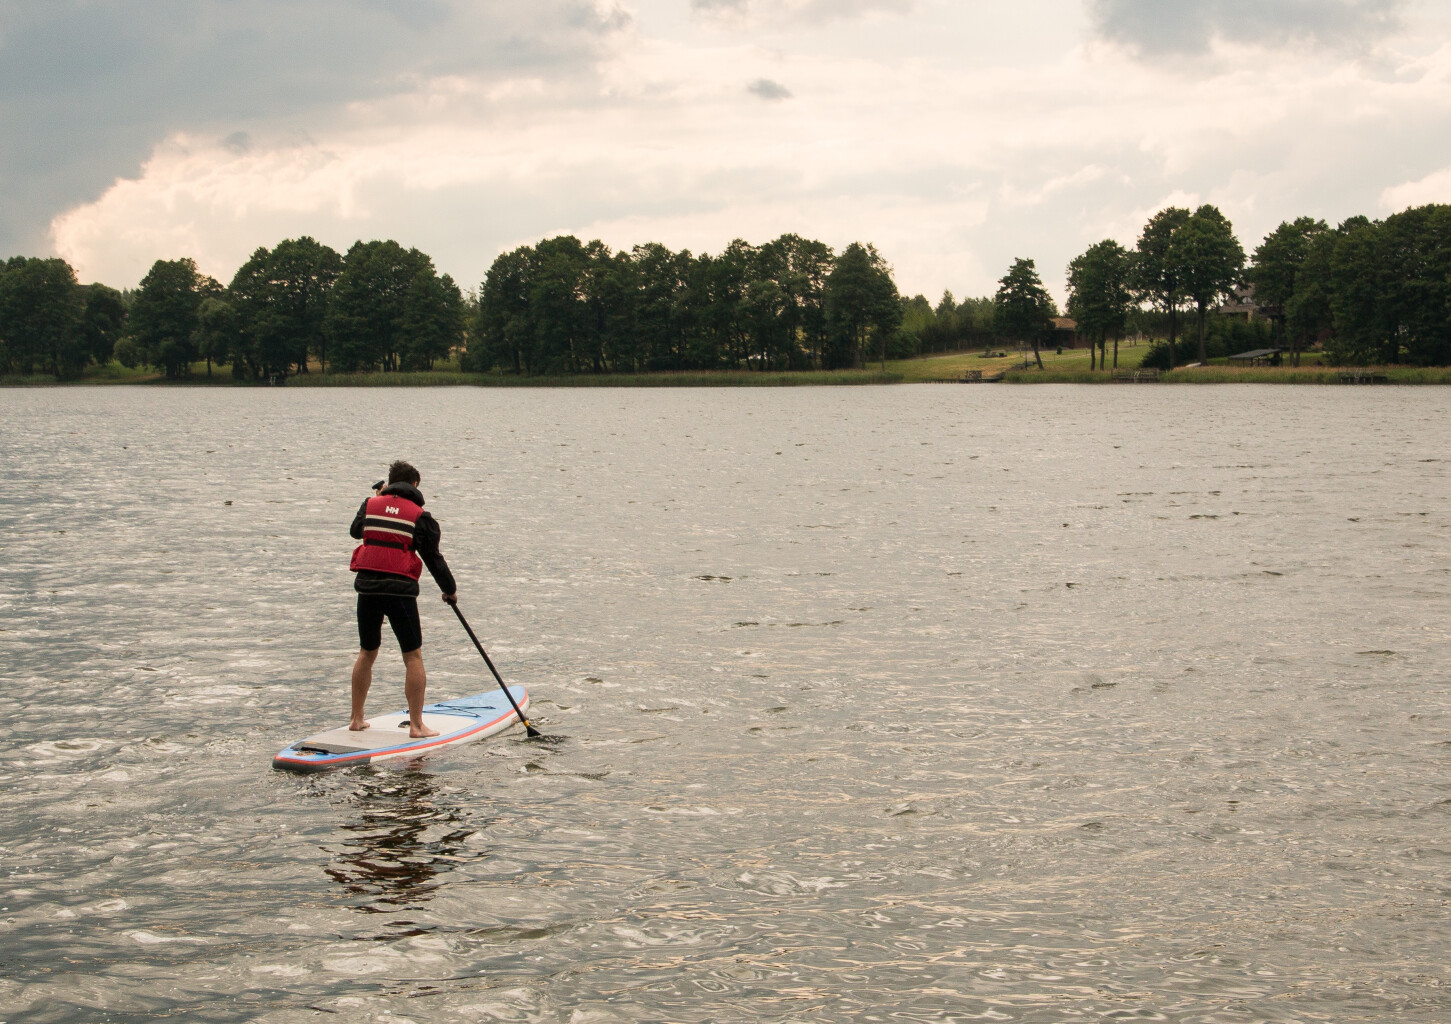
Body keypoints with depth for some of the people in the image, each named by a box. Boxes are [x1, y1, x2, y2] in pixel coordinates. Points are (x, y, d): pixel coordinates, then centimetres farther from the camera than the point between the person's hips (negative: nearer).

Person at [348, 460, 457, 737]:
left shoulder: (371, 504, 9)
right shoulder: (419, 516, 1)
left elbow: (355, 531, 29)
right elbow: (433, 558, 6)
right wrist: (450, 590, 20)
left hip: (367, 587, 4)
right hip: (400, 591, -4)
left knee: (367, 653, 19)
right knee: (413, 656, 3)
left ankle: (357, 719, 24)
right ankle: (416, 725, 1)